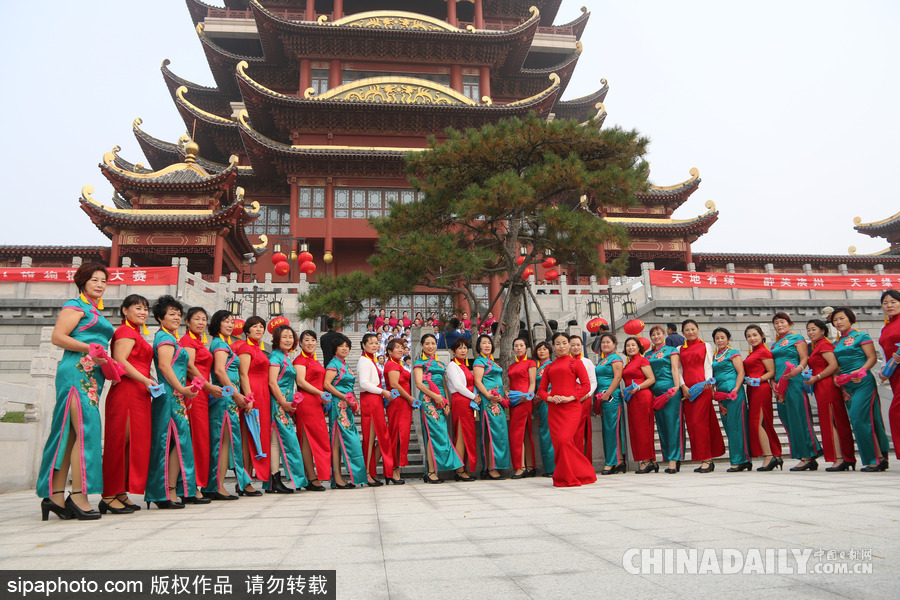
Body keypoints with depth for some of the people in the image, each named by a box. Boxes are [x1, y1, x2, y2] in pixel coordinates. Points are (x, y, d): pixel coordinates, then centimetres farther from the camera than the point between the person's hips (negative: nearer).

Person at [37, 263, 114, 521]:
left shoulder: (97, 312, 26)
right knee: (85, 430, -14)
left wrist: (106, 360, 12)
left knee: (70, 434, 6)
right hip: (77, 372, -8)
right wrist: (89, 348, -16)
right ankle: (78, 495, -13)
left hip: (93, 376, 8)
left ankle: (56, 496, 8)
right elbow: (57, 337, -9)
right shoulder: (75, 306, 2)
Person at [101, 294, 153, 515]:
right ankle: (109, 496, -4)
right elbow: (120, 361, -16)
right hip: (126, 392, -10)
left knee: (134, 443, 8)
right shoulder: (126, 332, -5)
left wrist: (151, 381, 12)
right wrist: (146, 381, -16)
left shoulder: (136, 334, 24)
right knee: (120, 442, -8)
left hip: (138, 395, 10)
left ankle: (121, 494, 12)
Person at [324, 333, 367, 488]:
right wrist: (344, 397, -18)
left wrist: (355, 401, 11)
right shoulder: (334, 364, -5)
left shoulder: (344, 365, 20)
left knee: (351, 439, 5)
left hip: (347, 406, 9)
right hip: (338, 405, -9)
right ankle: (337, 478, -7)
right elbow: (327, 384, -15)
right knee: (338, 440, -9)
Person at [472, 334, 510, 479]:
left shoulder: (492, 361, 24)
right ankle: (491, 469, -11)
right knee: (493, 431, -12)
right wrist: (489, 396, -21)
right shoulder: (479, 361, -3)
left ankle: (489, 468, 7)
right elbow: (478, 381, -12)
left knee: (498, 431, 5)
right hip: (488, 401, -9)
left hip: (497, 400, 9)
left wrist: (504, 394, 15)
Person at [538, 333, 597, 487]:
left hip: (571, 407, -4)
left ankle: (570, 476, -2)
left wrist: (570, 398, -13)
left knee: (564, 440, -18)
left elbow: (586, 385, -1)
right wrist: (550, 398, -6)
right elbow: (542, 389, 15)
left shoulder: (576, 363, 7)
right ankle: (562, 478, 15)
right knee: (558, 443, 1)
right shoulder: (549, 367, 18)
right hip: (553, 409, 4)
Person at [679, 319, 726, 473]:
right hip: (686, 389, 4)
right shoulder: (680, 349, 18)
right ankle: (706, 460, 7)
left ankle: (706, 459, -9)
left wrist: (708, 382, -14)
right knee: (691, 423, 0)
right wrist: (683, 386, -3)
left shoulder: (705, 346, 11)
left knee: (699, 421, -13)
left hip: (702, 386, -4)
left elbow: (708, 366, 3)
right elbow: (679, 370, 13)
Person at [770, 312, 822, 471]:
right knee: (787, 420, 4)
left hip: (794, 382, -7)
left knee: (798, 418, -9)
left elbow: (805, 358, -6)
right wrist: (774, 383, 7)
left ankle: (807, 457, -5)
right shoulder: (775, 344, 22)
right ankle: (809, 458, 9)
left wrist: (797, 369, -25)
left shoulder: (797, 338, 4)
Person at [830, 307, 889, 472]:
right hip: (847, 385, 7)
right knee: (857, 421, 6)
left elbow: (872, 357, -8)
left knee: (860, 419, -14)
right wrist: (836, 377, 1)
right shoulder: (837, 343, 17)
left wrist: (861, 370, -23)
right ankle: (881, 459, 15)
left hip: (863, 383, -7)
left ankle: (876, 459, -5)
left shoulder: (861, 336, 0)